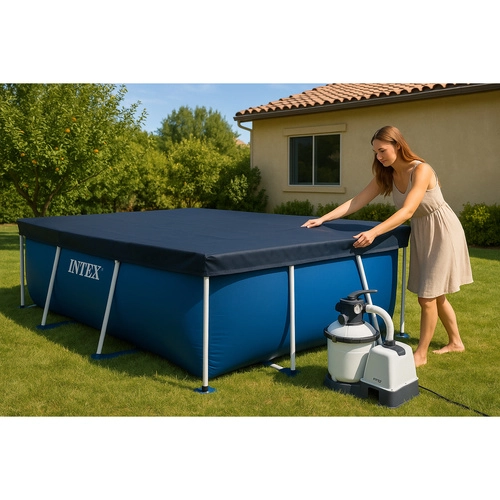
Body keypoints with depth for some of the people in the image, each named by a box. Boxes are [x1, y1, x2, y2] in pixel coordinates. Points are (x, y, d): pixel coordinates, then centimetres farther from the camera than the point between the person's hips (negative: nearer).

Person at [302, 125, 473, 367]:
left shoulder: (421, 170, -26)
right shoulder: (386, 175, -3)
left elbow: (407, 211, -37)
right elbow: (356, 202, -5)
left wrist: (373, 233, -46)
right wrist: (322, 219, -11)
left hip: (442, 232, -8)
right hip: (421, 234, 8)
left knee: (428, 297, -3)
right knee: (434, 295, 17)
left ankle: (421, 354, 10)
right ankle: (455, 342, 35)